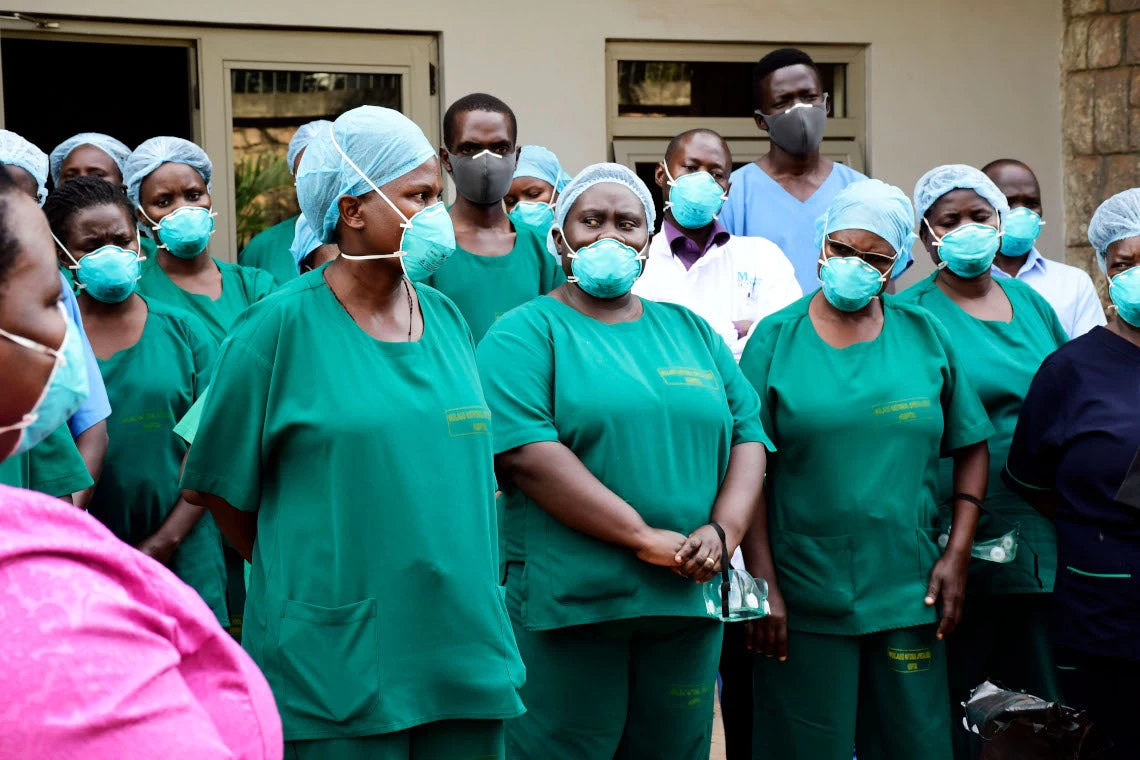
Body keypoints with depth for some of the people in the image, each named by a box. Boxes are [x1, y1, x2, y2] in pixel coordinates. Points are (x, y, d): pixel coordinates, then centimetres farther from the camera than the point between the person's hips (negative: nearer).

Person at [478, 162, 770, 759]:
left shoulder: (692, 331, 17)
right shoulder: (526, 332, -1)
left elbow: (749, 435, 11)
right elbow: (526, 453, -15)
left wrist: (723, 531, -9)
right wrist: (645, 539, -18)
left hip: (687, 603, 5)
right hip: (566, 606, -5)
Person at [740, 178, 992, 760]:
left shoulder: (926, 336, 6)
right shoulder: (776, 339, 0)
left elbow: (971, 449, 10)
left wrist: (957, 554, 0)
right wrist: (763, 585, -9)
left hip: (909, 596, 2)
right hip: (802, 600, -2)